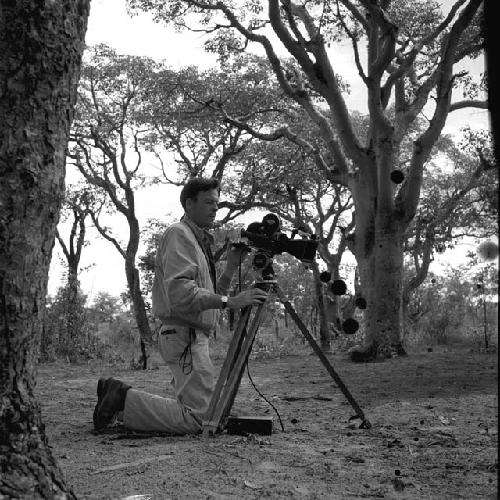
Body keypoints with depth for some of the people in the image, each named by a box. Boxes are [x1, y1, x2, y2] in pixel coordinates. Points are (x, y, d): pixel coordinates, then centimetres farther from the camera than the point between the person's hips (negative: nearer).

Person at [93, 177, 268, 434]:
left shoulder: (200, 239, 24)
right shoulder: (179, 234, -8)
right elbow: (180, 292, -23)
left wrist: (231, 267, 12)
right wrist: (229, 302, -26)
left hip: (196, 335, 10)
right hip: (184, 335, -10)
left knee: (197, 407, 14)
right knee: (195, 418, -15)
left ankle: (118, 394, 17)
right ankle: (123, 399, -4)